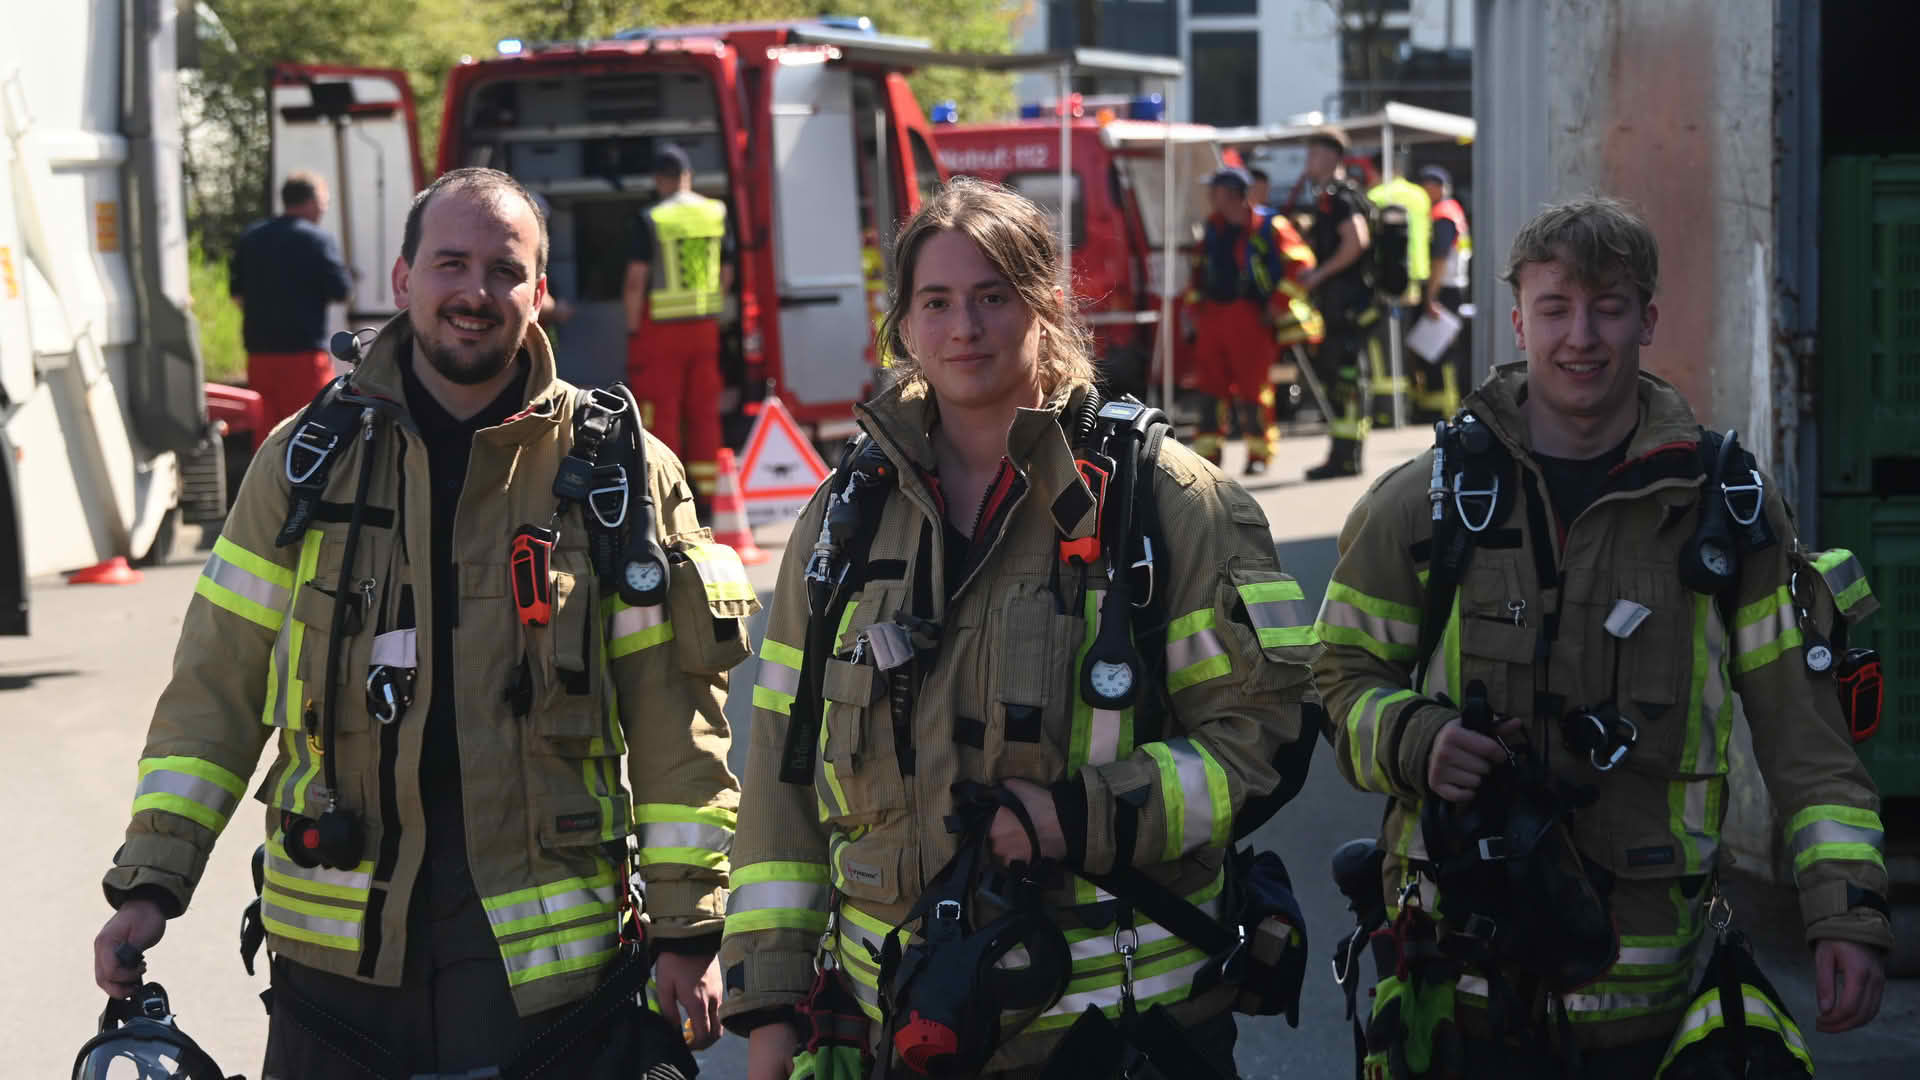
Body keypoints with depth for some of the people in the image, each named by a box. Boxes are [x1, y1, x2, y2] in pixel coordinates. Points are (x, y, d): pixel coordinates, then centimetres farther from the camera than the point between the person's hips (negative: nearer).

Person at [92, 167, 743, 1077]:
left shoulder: (621, 475, 1)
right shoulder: (308, 461, 6)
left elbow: (676, 717, 1)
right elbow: (216, 687, 7)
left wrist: (686, 927, -2)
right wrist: (149, 883, -1)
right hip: (335, 959, 1)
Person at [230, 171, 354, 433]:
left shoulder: (250, 239, 11)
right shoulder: (319, 240, -7)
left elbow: (236, 292, 13)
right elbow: (341, 291, -8)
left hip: (260, 350, 6)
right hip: (305, 351, -6)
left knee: (268, 433, 9)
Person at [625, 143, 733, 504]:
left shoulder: (651, 221, -12)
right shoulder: (717, 214, 3)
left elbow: (636, 280, -13)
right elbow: (726, 274, 9)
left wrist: (632, 329, -6)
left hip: (660, 328, -5)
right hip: (704, 325, 5)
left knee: (661, 410, 1)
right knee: (704, 409, 12)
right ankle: (706, 484, 15)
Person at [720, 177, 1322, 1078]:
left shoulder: (1165, 501, -4)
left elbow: (1269, 723, -7)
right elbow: (784, 758, 9)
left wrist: (1090, 816, -20)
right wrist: (768, 1005, 5)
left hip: (1121, 1004, -3)